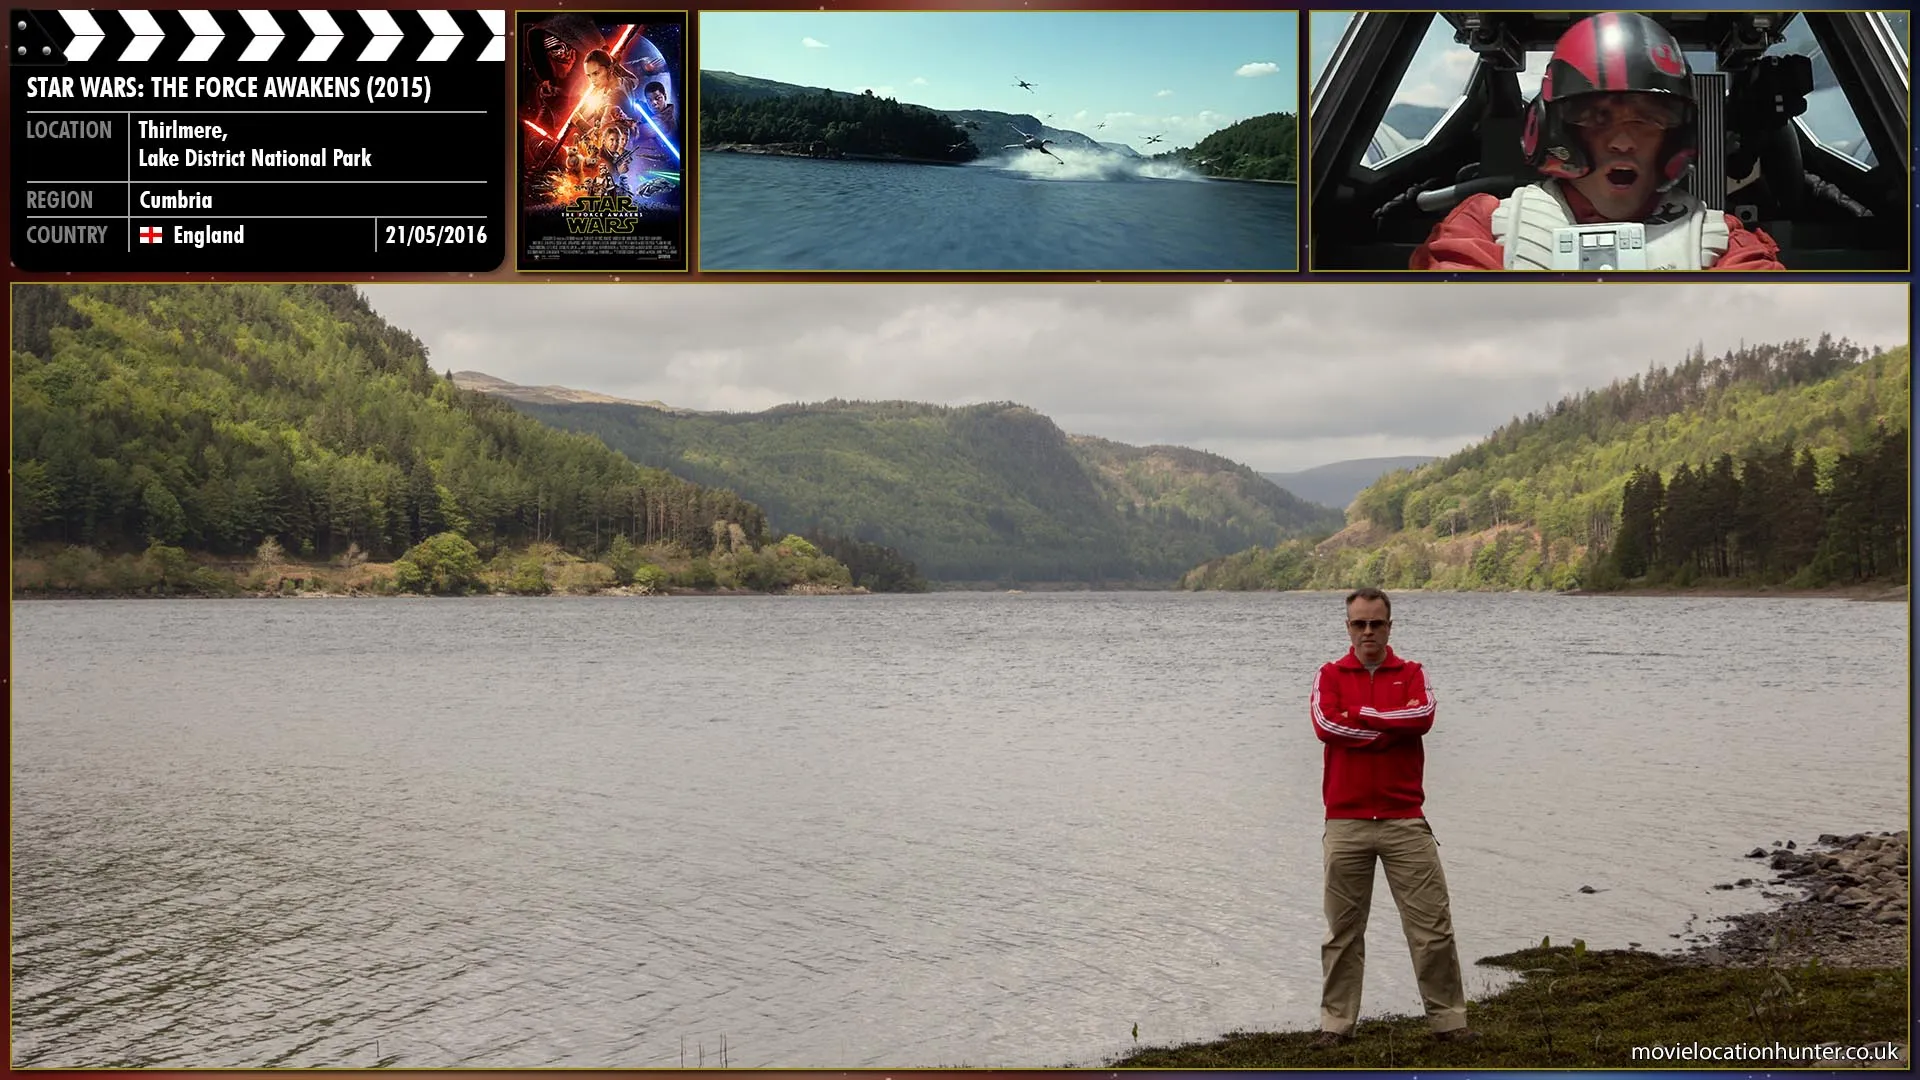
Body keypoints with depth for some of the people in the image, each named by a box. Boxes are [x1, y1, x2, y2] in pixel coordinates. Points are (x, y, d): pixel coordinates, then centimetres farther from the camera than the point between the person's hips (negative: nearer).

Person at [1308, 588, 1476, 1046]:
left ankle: (1449, 1020, 9)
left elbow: (1422, 715, -13)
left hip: (1404, 821, 0)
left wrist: (1360, 715, -9)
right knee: (1343, 931, 6)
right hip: (1345, 823, 0)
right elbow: (1326, 723, -12)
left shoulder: (1411, 674, 9)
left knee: (1433, 924, 1)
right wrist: (1391, 727, -9)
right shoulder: (1330, 676, 7)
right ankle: (1336, 1023, 13)